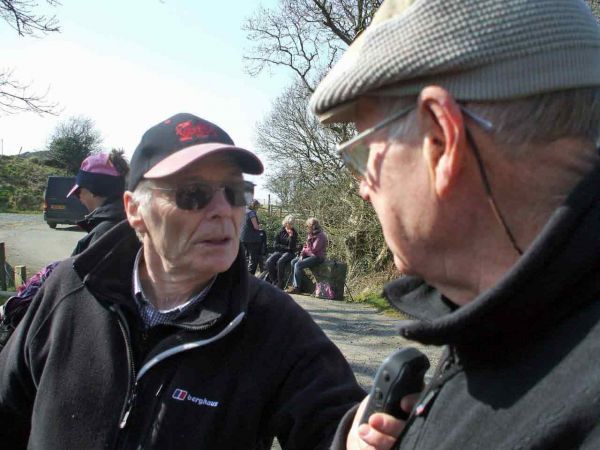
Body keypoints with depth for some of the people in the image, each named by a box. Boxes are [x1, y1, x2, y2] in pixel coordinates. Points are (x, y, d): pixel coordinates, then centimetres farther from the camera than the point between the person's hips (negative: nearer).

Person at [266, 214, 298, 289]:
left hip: (289, 253, -3)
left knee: (280, 262, -34)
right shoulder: (281, 231, 8)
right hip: (279, 251, 3)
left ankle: (280, 284, -25)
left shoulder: (294, 233, 1)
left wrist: (291, 236, -17)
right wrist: (285, 247, -5)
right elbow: (275, 245, 7)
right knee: (269, 262, -25)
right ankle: (274, 281, -15)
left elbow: (292, 247, -9)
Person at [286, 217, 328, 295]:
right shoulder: (311, 234, 10)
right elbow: (306, 246, 13)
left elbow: (313, 250, -21)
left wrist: (304, 251, -5)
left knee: (298, 265, -23)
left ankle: (296, 288, -19)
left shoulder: (320, 236, -18)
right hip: (310, 255, 10)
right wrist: (302, 254, -4)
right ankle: (293, 284, -1)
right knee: (293, 262, -1)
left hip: (317, 257, -10)